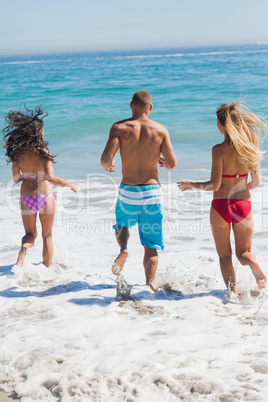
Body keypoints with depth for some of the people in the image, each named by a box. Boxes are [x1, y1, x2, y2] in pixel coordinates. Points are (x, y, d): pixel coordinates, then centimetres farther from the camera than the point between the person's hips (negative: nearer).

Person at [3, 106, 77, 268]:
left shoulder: (18, 153, -4)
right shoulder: (43, 153, -16)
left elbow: (16, 178, 3)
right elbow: (50, 178, -23)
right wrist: (71, 184, -10)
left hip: (26, 198, 3)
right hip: (45, 195, -3)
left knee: (30, 234, 20)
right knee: (47, 236, 16)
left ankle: (24, 248, -13)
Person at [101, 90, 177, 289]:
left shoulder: (119, 128, -5)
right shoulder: (160, 130, -2)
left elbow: (106, 158, -14)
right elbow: (172, 164, -2)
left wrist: (108, 166, 9)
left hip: (128, 192, 0)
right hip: (152, 191, 0)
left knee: (122, 226, 28)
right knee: (151, 245, 8)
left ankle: (123, 248, -2)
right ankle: (149, 284, 0)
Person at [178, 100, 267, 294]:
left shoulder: (219, 150, -13)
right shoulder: (249, 147, 0)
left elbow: (214, 185, -15)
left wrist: (192, 184, 1)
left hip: (221, 205, -3)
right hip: (243, 205, 3)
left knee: (224, 255, 11)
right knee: (243, 252, 17)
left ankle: (232, 290, -4)